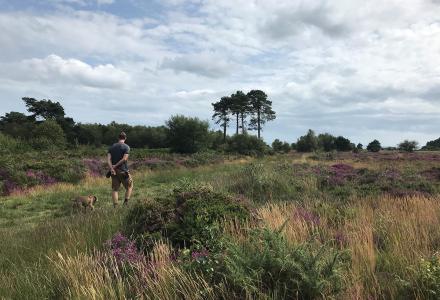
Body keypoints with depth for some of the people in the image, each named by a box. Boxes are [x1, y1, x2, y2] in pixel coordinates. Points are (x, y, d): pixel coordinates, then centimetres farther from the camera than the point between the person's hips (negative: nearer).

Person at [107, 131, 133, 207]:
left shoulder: (112, 147, 10)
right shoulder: (126, 147, -4)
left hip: (114, 171, 4)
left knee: (115, 189, 8)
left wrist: (111, 168, -11)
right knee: (129, 187, 12)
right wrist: (116, 166, -10)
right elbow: (124, 159, -17)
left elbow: (108, 159, -2)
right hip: (123, 170, -4)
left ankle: (115, 206, 4)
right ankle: (126, 202, 1)